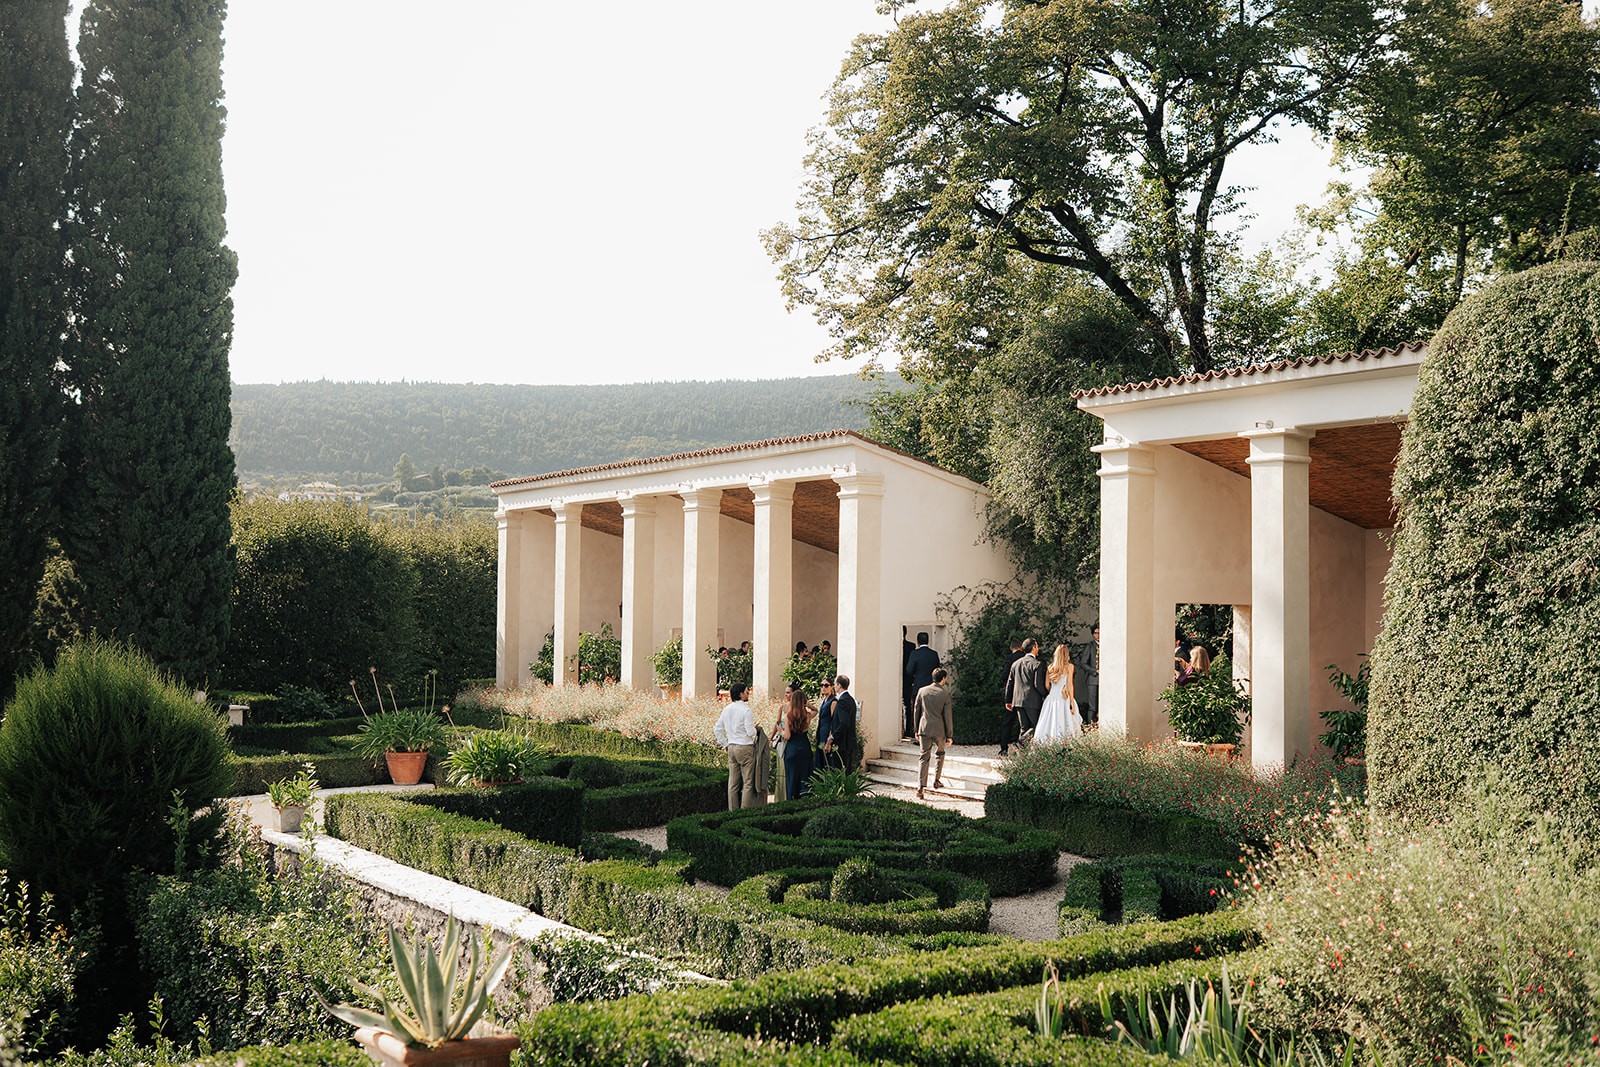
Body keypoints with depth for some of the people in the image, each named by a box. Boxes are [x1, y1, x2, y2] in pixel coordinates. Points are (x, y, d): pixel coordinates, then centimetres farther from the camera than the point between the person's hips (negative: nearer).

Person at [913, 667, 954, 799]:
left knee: (924, 757, 1)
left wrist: (917, 729, 17)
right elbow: (948, 716, -4)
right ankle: (937, 780, 26)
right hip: (939, 730, -2)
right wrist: (949, 735, 3)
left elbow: (917, 711, 7)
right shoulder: (945, 693, -6)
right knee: (940, 753, 24)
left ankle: (920, 788, -9)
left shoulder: (922, 691, 2)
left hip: (924, 728, 2)